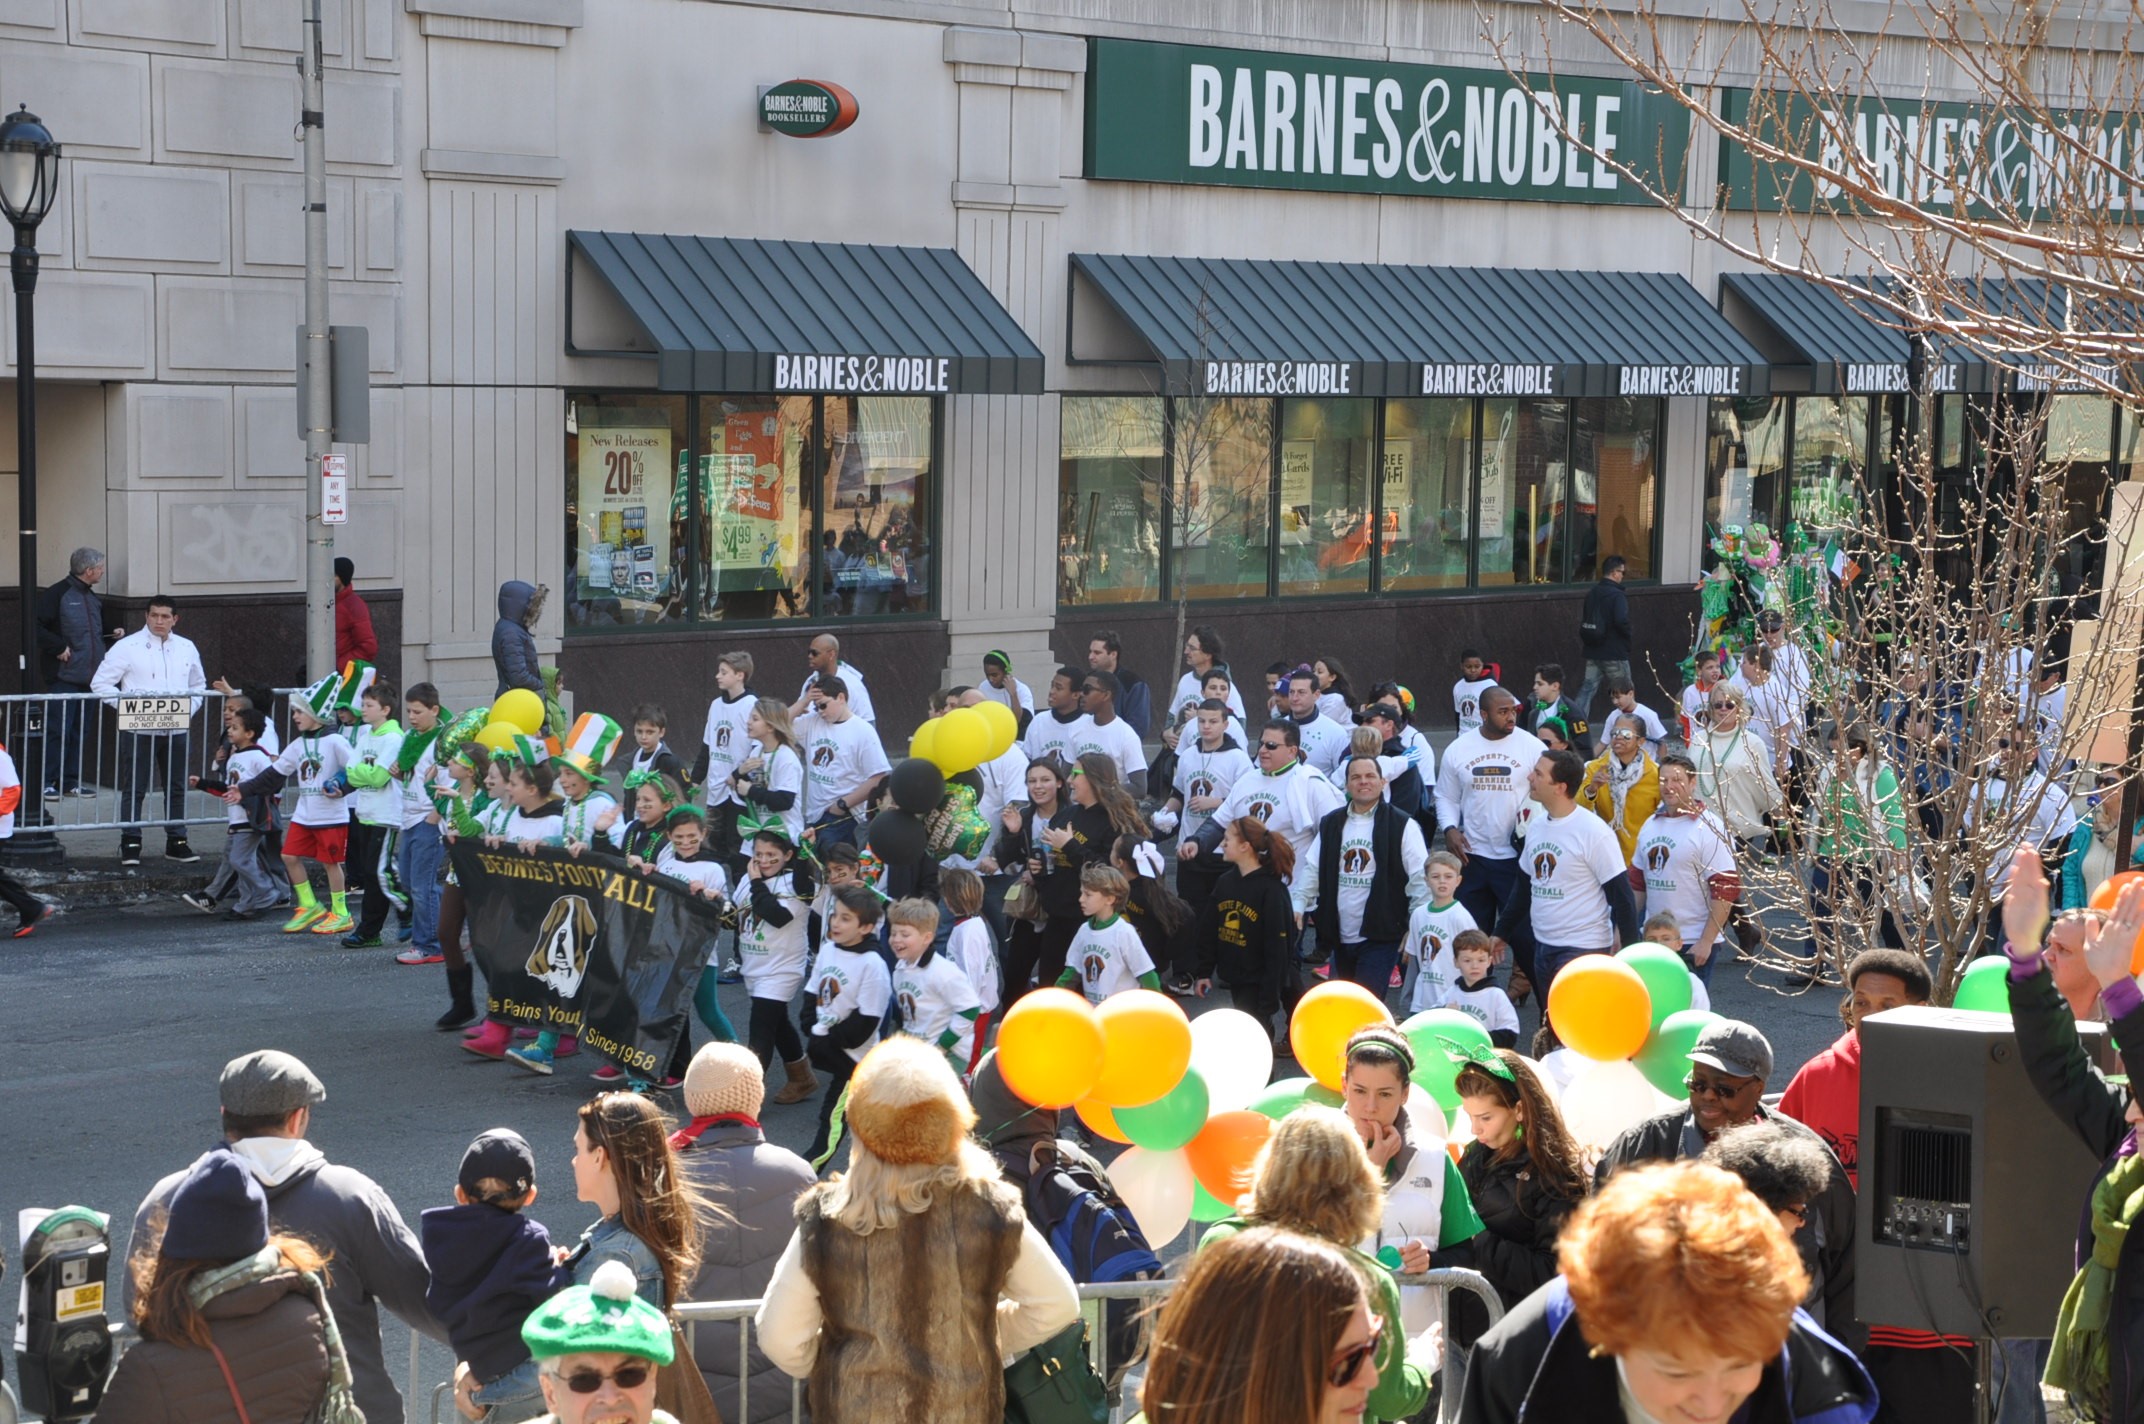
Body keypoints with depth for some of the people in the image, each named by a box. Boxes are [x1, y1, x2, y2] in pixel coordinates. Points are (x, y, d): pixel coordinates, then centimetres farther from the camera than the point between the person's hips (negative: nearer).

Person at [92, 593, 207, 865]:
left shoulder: (186, 649, 10)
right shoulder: (127, 647, -4)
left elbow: (199, 685, 23)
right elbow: (100, 683, -4)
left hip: (177, 730, 4)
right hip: (139, 731, -4)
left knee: (177, 788, 10)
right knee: (134, 789, -1)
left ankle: (176, 842, 20)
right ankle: (130, 845, 5)